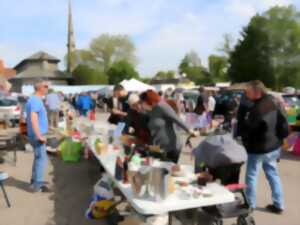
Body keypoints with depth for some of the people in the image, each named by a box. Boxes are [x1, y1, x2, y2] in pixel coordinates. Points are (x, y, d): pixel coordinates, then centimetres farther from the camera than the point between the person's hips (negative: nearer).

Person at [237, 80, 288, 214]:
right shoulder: (273, 103, 1)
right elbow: (283, 124, 9)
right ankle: (278, 204, 25)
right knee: (273, 174, 17)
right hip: (273, 146, 8)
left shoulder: (256, 109, -26)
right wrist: (278, 139, 15)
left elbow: (247, 130, -22)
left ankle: (250, 204, 18)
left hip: (258, 149, -8)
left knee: (251, 176, 7)